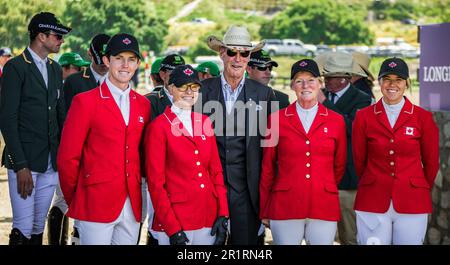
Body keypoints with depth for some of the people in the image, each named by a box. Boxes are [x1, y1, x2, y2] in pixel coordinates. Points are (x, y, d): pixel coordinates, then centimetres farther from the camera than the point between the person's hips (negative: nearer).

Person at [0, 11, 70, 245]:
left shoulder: (55, 69, 14)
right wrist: (21, 166, -16)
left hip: (51, 162, 6)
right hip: (24, 161, -6)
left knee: (39, 227, 9)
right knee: (23, 228, -7)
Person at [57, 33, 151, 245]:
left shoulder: (143, 104, 11)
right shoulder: (85, 101, -5)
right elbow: (67, 157, -4)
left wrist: (136, 190, 11)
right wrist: (74, 201, 2)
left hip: (132, 206, 5)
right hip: (96, 205, -5)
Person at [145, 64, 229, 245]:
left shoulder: (205, 122, 9)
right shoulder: (158, 127, -7)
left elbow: (216, 170, 11)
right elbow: (155, 182, -9)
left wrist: (223, 214, 2)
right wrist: (172, 228, -14)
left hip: (209, 218, 5)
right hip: (175, 220, -5)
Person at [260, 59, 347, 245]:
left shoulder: (336, 120, 5)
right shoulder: (277, 119, 3)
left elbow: (339, 166, 15)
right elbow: (268, 167, 8)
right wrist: (264, 211, 10)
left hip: (324, 208, 1)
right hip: (285, 207, -1)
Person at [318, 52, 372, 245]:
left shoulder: (361, 100, -3)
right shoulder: (320, 96, 13)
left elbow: (353, 128, -21)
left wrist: (325, 104, -18)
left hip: (346, 177, -4)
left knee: (351, 237, 2)